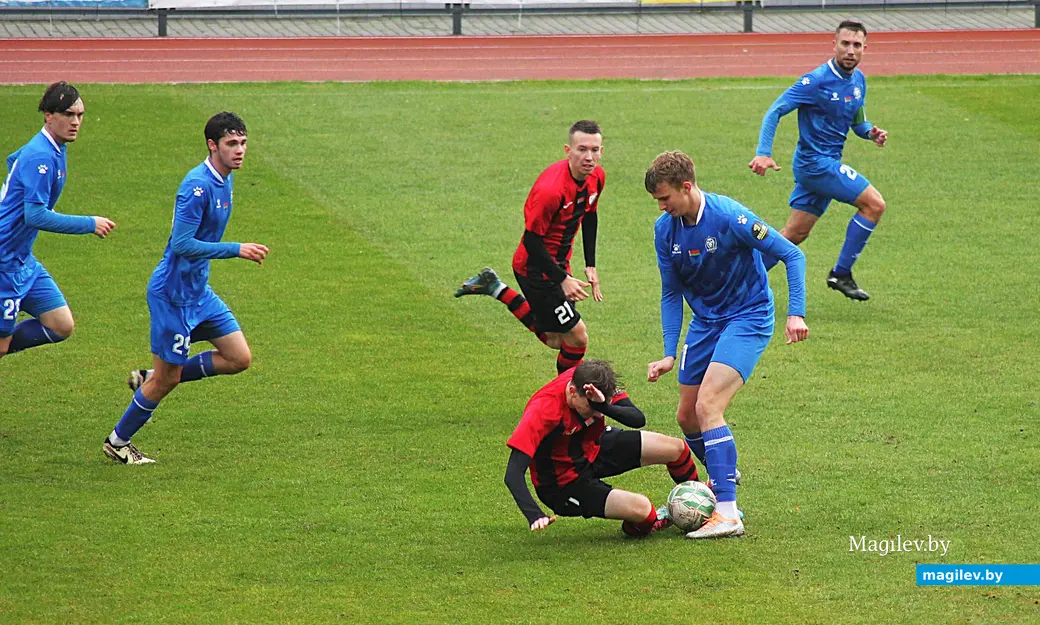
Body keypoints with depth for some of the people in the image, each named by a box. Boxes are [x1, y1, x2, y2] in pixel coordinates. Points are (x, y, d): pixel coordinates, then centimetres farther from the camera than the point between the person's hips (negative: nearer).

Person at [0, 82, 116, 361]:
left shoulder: (53, 149, 9)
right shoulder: (41, 157, -21)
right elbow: (35, 216, -27)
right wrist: (90, 225, -21)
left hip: (23, 260, 10)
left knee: (62, 327, 5)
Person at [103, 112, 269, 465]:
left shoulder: (225, 180, 6)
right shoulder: (198, 186, -23)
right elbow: (182, 243, -27)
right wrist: (236, 250, -27)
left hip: (198, 290, 9)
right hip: (172, 293, -9)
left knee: (239, 359, 5)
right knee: (168, 377, 0)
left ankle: (150, 379, 17)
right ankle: (118, 442, 20)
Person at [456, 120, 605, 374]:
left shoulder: (597, 176, -6)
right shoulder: (550, 189, -32)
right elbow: (532, 241, -25)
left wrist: (590, 266, 10)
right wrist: (562, 280, -24)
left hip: (559, 262, 9)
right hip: (536, 268, -9)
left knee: (555, 339, 20)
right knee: (577, 337, -6)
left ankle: (496, 288, 29)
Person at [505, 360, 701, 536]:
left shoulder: (592, 379, -19)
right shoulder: (544, 410, -35)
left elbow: (638, 419, -25)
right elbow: (513, 475, -38)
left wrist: (604, 407, -44)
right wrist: (535, 516, -52)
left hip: (594, 449, 7)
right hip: (564, 484, -7)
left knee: (676, 448, 1)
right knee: (641, 509, -24)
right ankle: (638, 527, 15)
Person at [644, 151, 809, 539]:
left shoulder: (730, 217, -23)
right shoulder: (665, 229, -4)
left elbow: (791, 255, -15)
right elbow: (671, 293, 6)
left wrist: (796, 314, -21)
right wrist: (670, 355, -1)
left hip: (748, 318, -7)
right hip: (705, 323, 7)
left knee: (707, 407, -22)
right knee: (686, 416, 9)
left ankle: (728, 514, -22)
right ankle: (723, 475, 38)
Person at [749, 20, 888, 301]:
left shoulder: (859, 80, 9)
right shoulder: (817, 81, -16)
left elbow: (857, 121, 23)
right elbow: (775, 111, -16)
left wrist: (871, 132, -1)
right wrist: (763, 153, -27)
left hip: (827, 164, 9)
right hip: (816, 162, -9)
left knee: (795, 234, 11)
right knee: (874, 204, -12)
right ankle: (841, 274, -4)